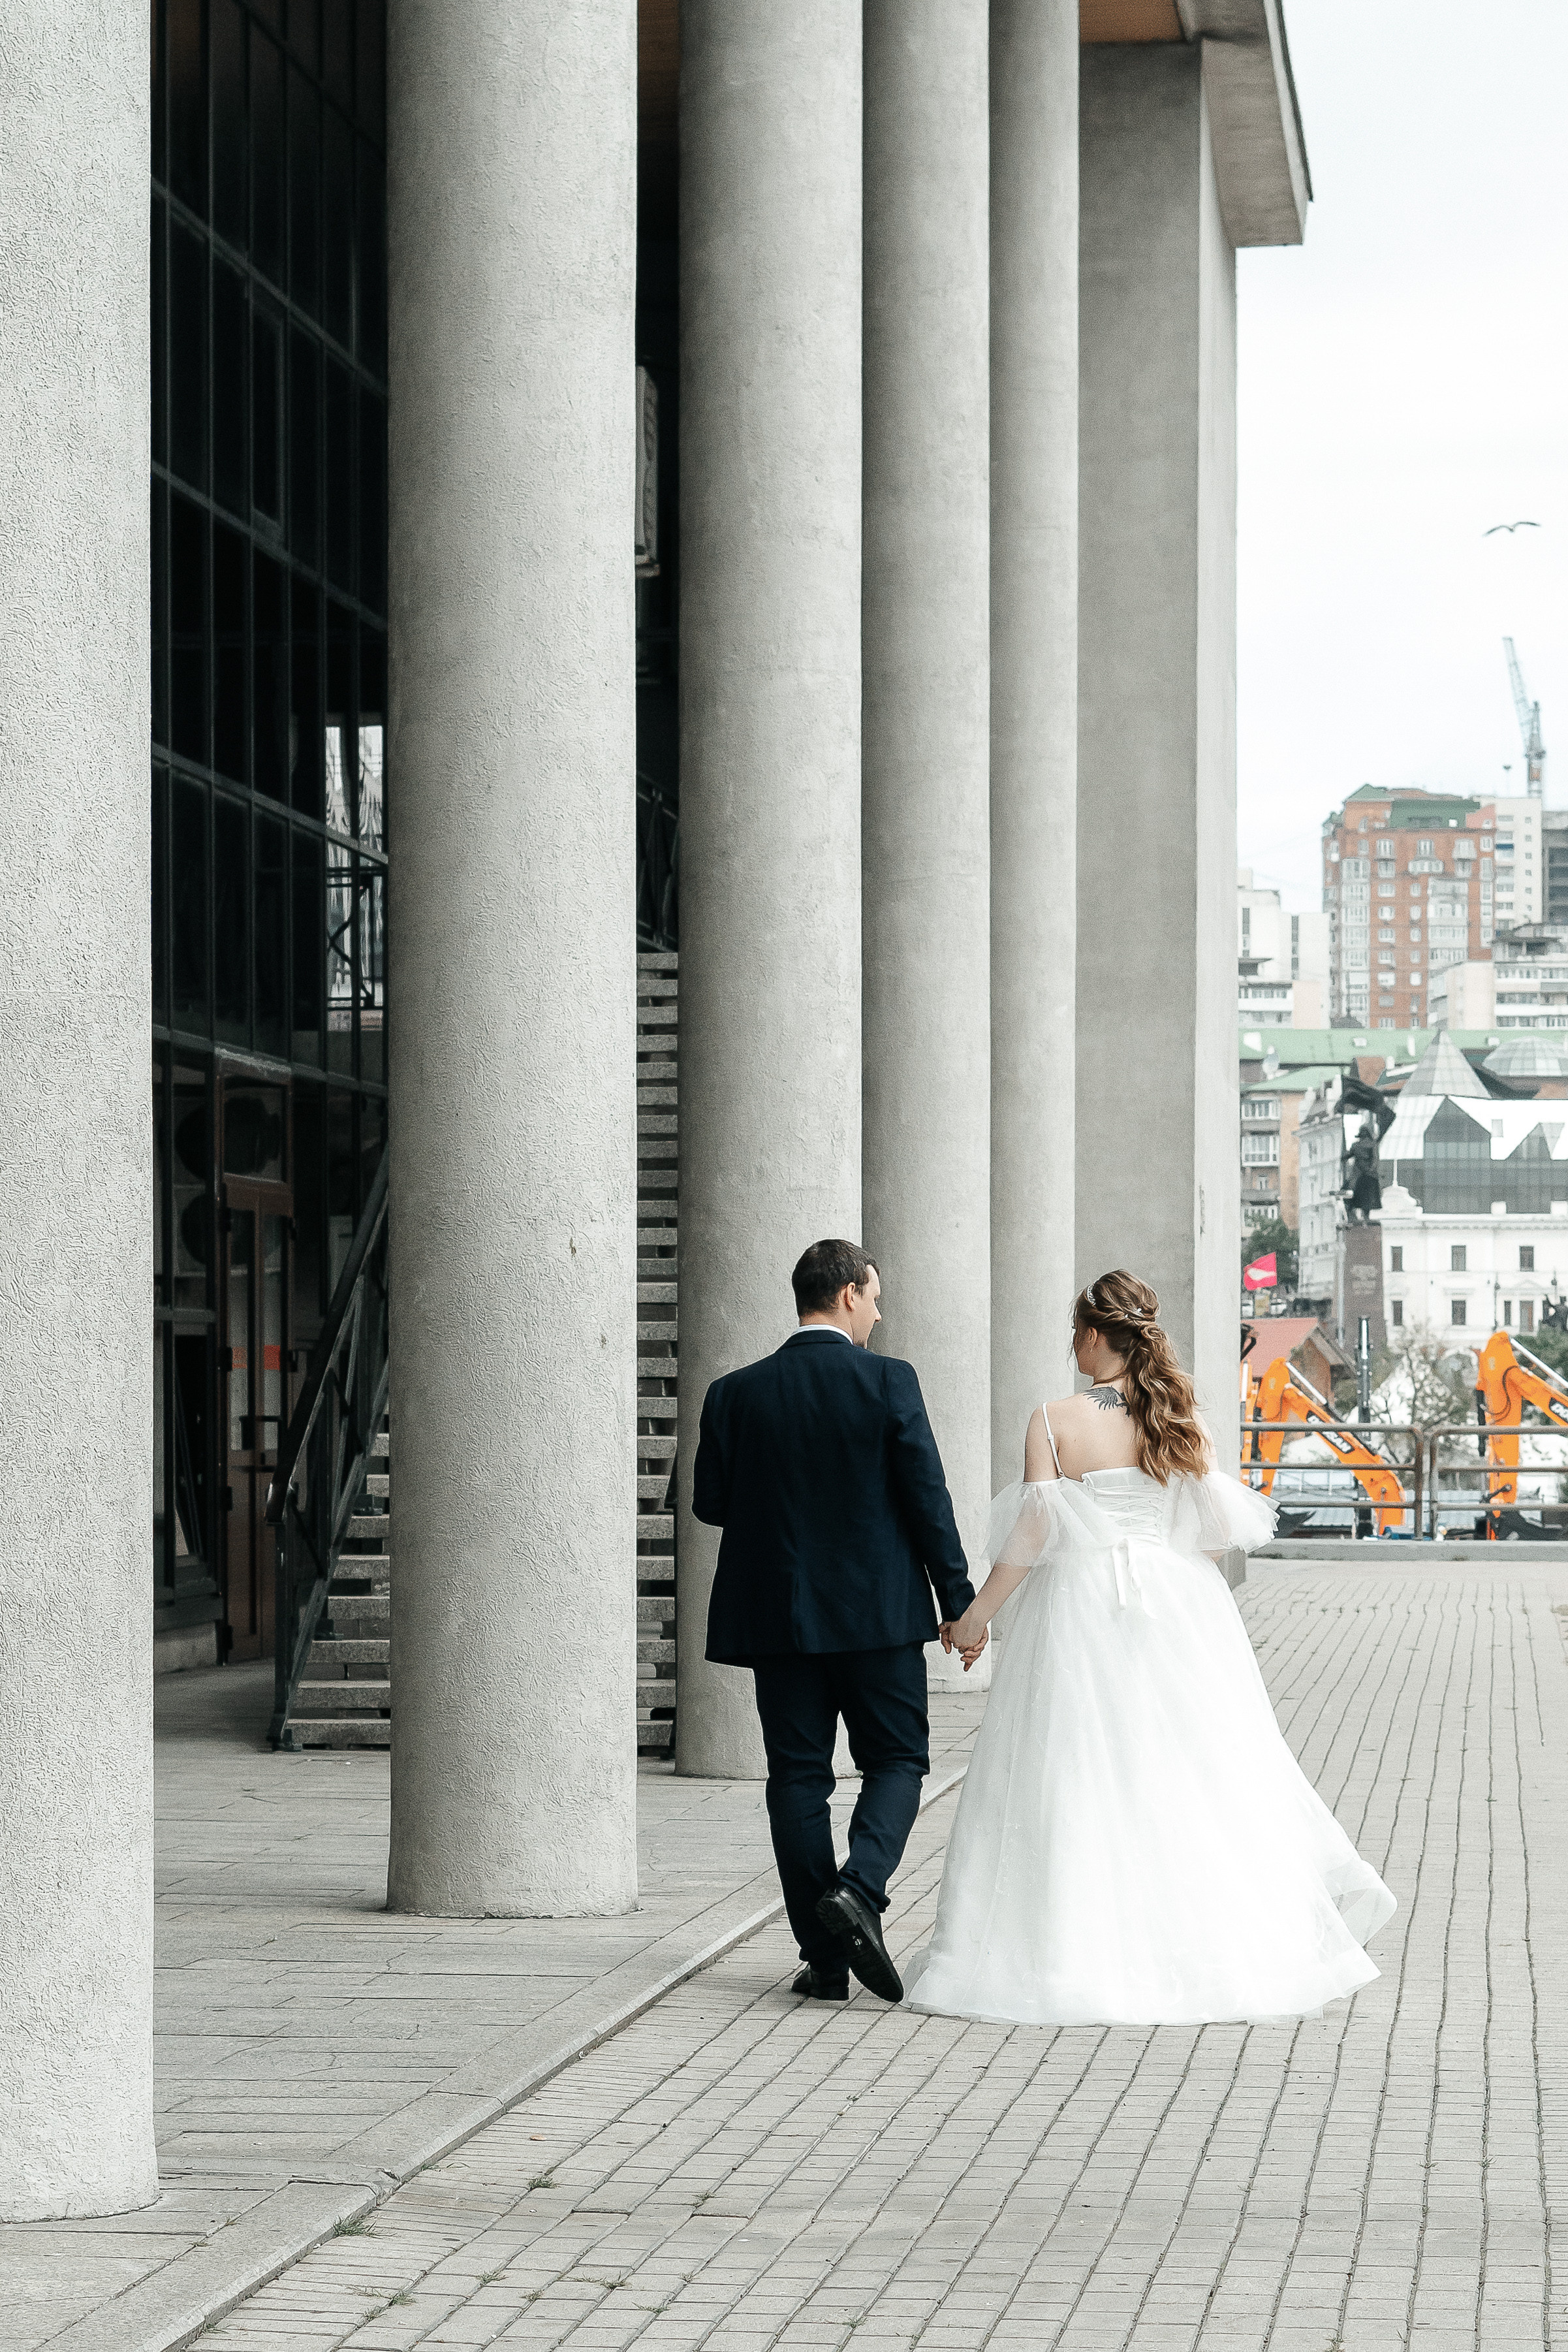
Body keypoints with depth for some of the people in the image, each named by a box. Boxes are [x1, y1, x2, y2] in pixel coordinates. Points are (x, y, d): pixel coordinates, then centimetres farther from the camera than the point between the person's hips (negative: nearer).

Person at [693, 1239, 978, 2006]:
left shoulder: (737, 1394, -1)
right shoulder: (887, 1382, -8)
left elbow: (710, 1502, 4)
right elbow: (928, 1498, -8)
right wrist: (960, 1603, -1)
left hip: (778, 1616, 2)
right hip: (879, 1613, -2)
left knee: (798, 1775, 7)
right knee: (896, 1761, 11)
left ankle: (825, 1958, 5)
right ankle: (858, 1891, -14)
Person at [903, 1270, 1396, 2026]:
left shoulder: (1055, 1424, -10)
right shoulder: (1180, 1423, 0)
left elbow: (1033, 1538, -11)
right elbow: (1216, 1526, 2)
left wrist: (977, 1615, 0)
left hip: (1080, 1613, -3)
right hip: (1177, 1616, 3)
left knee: (1072, 1787, 2)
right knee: (1196, 1776, 10)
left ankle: (1073, 1956, 1)